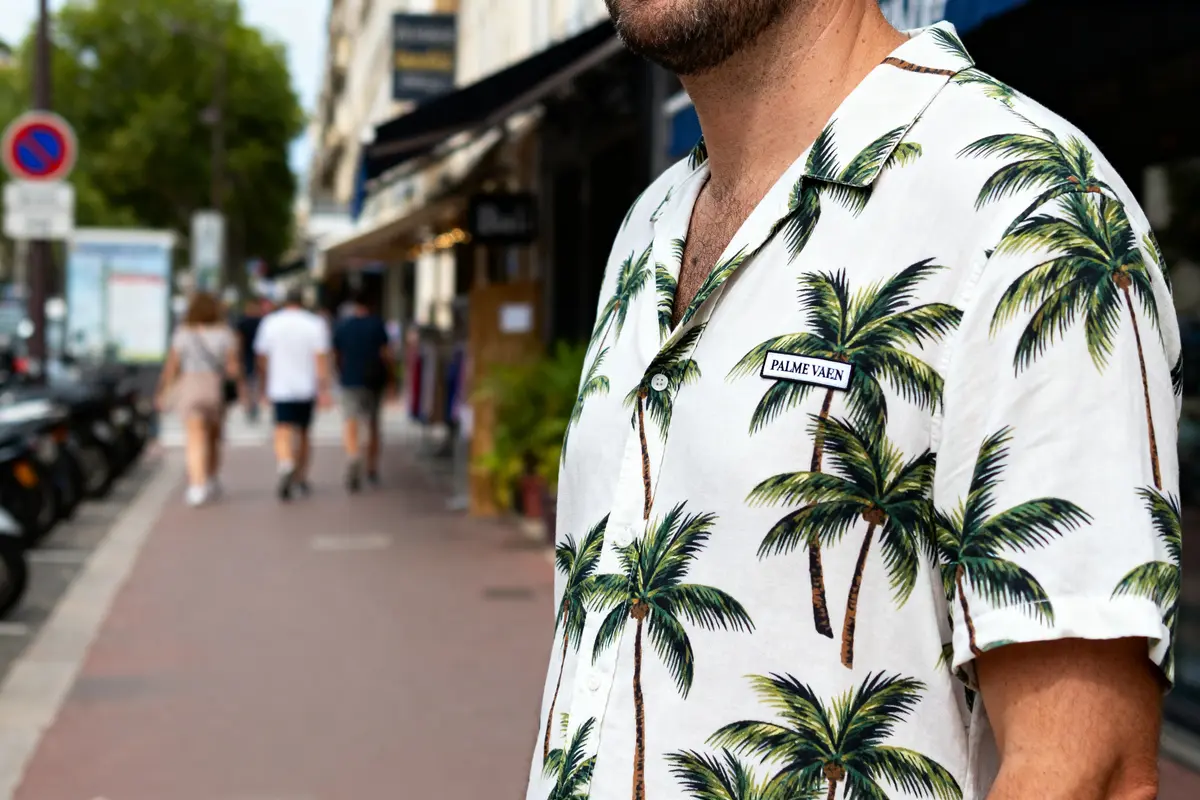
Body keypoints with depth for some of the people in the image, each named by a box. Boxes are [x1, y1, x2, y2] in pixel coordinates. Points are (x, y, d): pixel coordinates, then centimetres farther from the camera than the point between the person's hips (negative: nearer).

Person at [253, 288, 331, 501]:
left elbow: (262, 358, 8)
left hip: (280, 388, -1)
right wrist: (324, 390, -10)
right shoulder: (315, 324, -2)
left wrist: (266, 384, 22)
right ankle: (301, 479, 25)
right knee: (303, 433, 16)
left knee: (283, 433, -9)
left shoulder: (270, 322, 3)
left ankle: (286, 467, -37)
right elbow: (321, 358, -10)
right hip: (306, 388, 1)